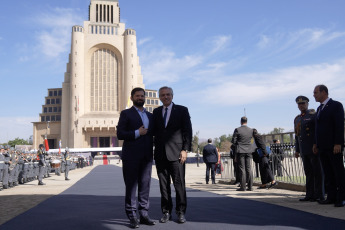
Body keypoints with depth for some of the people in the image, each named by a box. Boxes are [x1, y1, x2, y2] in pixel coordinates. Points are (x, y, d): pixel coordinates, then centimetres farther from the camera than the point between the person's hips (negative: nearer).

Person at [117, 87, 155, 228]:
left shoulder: (150, 116, 19)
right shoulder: (126, 114, 3)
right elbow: (120, 134, -5)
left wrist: (153, 152, 11)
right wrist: (137, 133, -13)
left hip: (146, 157, 5)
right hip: (131, 157, -5)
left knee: (145, 185, 5)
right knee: (131, 186, -1)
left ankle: (144, 215, 12)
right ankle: (132, 217, 5)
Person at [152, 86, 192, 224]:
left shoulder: (182, 110, 5)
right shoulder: (156, 112, 16)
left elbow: (187, 131, 1)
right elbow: (154, 131, 16)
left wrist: (185, 149, -8)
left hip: (176, 153, -3)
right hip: (160, 154, 3)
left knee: (179, 184, -2)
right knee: (164, 185, 6)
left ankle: (181, 212, 10)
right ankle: (166, 212, 16)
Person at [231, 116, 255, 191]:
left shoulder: (237, 130, -8)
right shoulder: (251, 130, 3)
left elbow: (233, 141, -7)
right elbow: (250, 139, 11)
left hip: (240, 151, -3)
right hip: (249, 151, 4)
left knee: (242, 169, -1)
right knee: (249, 169, 6)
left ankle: (243, 187, -1)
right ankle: (250, 186, 6)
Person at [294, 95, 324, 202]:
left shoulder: (313, 115, -2)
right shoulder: (297, 119, 17)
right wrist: (297, 150, 18)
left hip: (313, 149, -6)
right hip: (304, 151, 6)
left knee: (317, 172, -1)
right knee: (308, 173, 9)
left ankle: (319, 195, 5)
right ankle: (310, 194, 14)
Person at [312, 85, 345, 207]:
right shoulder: (319, 108, 18)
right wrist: (316, 143, 14)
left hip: (334, 146, -8)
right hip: (322, 147, 8)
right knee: (328, 174, 9)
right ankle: (331, 197, 14)